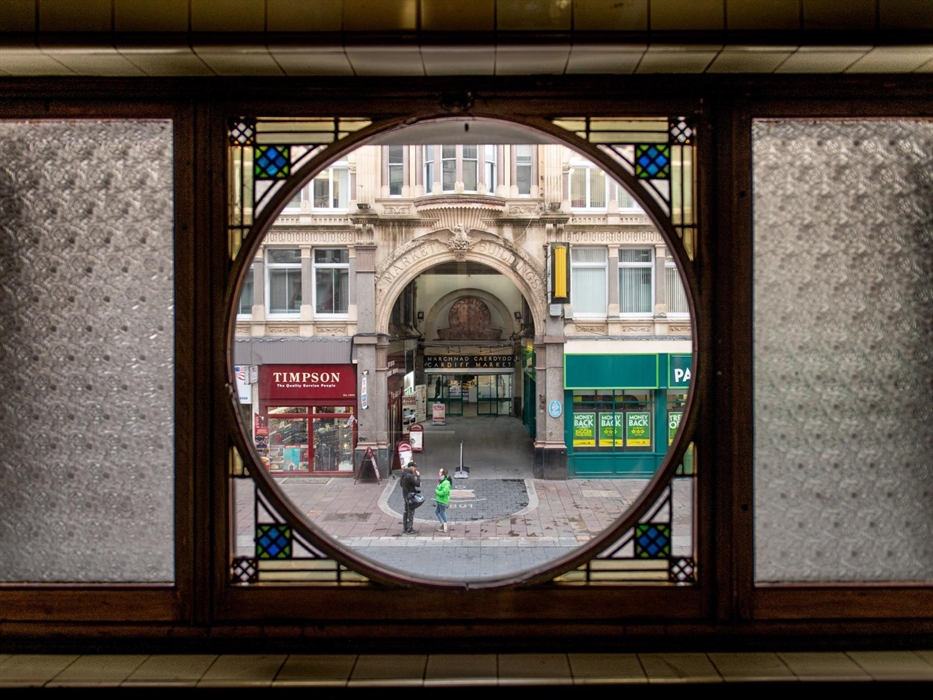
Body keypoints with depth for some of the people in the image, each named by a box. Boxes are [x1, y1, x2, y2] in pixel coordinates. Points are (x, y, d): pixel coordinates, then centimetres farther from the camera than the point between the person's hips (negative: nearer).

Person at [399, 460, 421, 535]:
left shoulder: (404, 475, 8)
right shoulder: (410, 476, -23)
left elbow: (401, 484, 18)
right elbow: (417, 484, -21)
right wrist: (418, 476, -10)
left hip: (405, 496, 9)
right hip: (410, 496, -9)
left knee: (406, 512, 16)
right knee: (410, 513, -2)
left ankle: (405, 528, 23)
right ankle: (409, 529, 2)